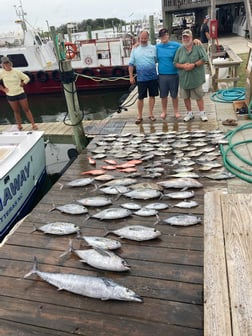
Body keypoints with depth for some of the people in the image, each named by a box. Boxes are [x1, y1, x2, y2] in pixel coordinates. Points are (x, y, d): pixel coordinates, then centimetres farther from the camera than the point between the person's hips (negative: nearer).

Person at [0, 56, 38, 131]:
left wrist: (21, 85, -4)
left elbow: (27, 78, 1)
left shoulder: (16, 71, -5)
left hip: (21, 93, -1)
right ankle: (19, 126, 20)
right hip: (10, 95, 1)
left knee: (26, 109, 3)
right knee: (16, 111, 9)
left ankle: (33, 124, 7)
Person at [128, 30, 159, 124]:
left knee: (152, 96, 8)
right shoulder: (135, 50, 4)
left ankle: (150, 114, 20)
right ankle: (139, 116, 13)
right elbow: (131, 64, 4)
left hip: (153, 77, 1)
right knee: (140, 97, 3)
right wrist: (131, 76, -2)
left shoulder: (153, 48, 5)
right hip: (141, 78, -1)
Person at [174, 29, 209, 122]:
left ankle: (202, 113, 15)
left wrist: (194, 65, -18)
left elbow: (204, 59, -8)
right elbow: (175, 63, 5)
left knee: (199, 96, 2)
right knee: (186, 97, 11)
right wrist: (183, 66, -13)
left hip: (196, 77, -4)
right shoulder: (180, 49, 6)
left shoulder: (198, 47, -3)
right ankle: (189, 113, 27)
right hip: (184, 78, 4)